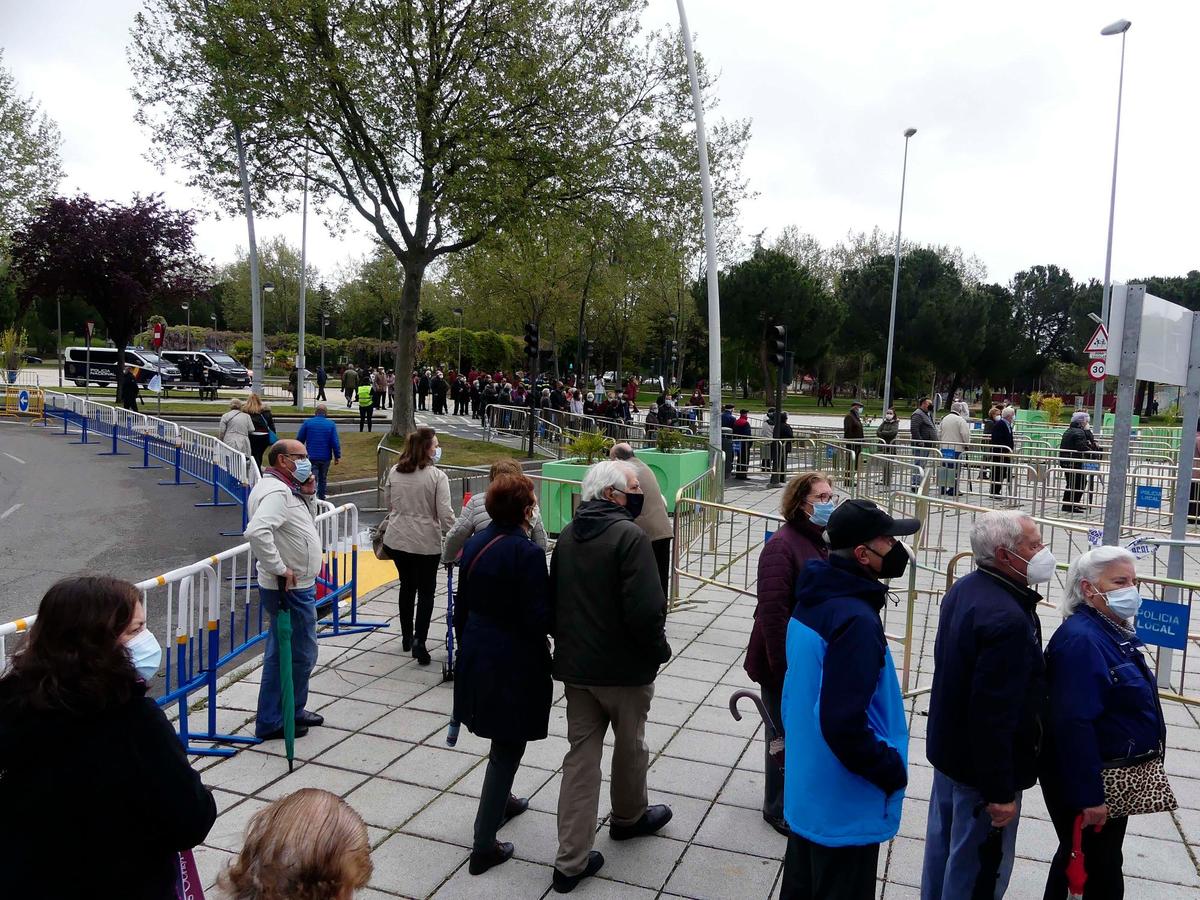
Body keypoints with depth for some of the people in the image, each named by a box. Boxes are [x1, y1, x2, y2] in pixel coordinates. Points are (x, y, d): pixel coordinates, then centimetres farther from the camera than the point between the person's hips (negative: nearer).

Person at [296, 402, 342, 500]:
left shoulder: (307, 423, -3)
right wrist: (337, 456, 0)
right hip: (325, 457, 2)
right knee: (323, 479, 17)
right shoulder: (331, 424, -3)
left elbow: (299, 440, 4)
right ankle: (321, 498, 26)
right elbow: (335, 442, -7)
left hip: (311, 456, -1)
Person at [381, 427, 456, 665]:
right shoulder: (437, 476, -15)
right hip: (426, 542, -5)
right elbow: (445, 514, -17)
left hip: (396, 539, 5)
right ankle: (419, 640, -4)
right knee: (426, 591, 8)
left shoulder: (394, 472, 1)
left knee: (407, 585, 21)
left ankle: (406, 637, 32)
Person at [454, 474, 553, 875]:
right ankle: (484, 845, 12)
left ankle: (501, 801, 48)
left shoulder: (475, 544, 1)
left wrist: (466, 646, 21)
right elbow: (539, 619, -21)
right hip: (515, 664, -8)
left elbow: (462, 606, 10)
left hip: (477, 656, 8)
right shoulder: (528, 553, -22)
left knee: (502, 740, 28)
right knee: (507, 748, 5)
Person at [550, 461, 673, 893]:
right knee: (630, 746, 19)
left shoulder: (567, 535, 5)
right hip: (624, 667, -6)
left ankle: (571, 861, 12)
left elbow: (553, 601, 12)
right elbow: (646, 610, -26)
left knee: (581, 756, 10)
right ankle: (628, 818, 42)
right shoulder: (630, 536, -20)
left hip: (575, 664, 6)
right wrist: (658, 650, -9)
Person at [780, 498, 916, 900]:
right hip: (844, 806, -8)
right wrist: (892, 771, -15)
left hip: (805, 786, 9)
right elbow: (844, 724, -30)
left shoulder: (815, 596, 1)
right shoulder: (856, 620, -29)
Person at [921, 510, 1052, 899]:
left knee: (942, 844, 23)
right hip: (982, 767, -9)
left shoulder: (963, 589, 1)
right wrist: (1000, 791, -23)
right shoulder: (1007, 618, -30)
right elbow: (994, 714, -30)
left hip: (949, 748, 9)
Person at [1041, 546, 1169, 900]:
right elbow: (1074, 724, -29)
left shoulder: (1114, 633, 8)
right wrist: (1089, 797, -28)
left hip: (1117, 778, 10)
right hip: (1087, 781, -9)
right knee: (1099, 871, 2)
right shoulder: (1080, 639, -24)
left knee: (1079, 859, 22)